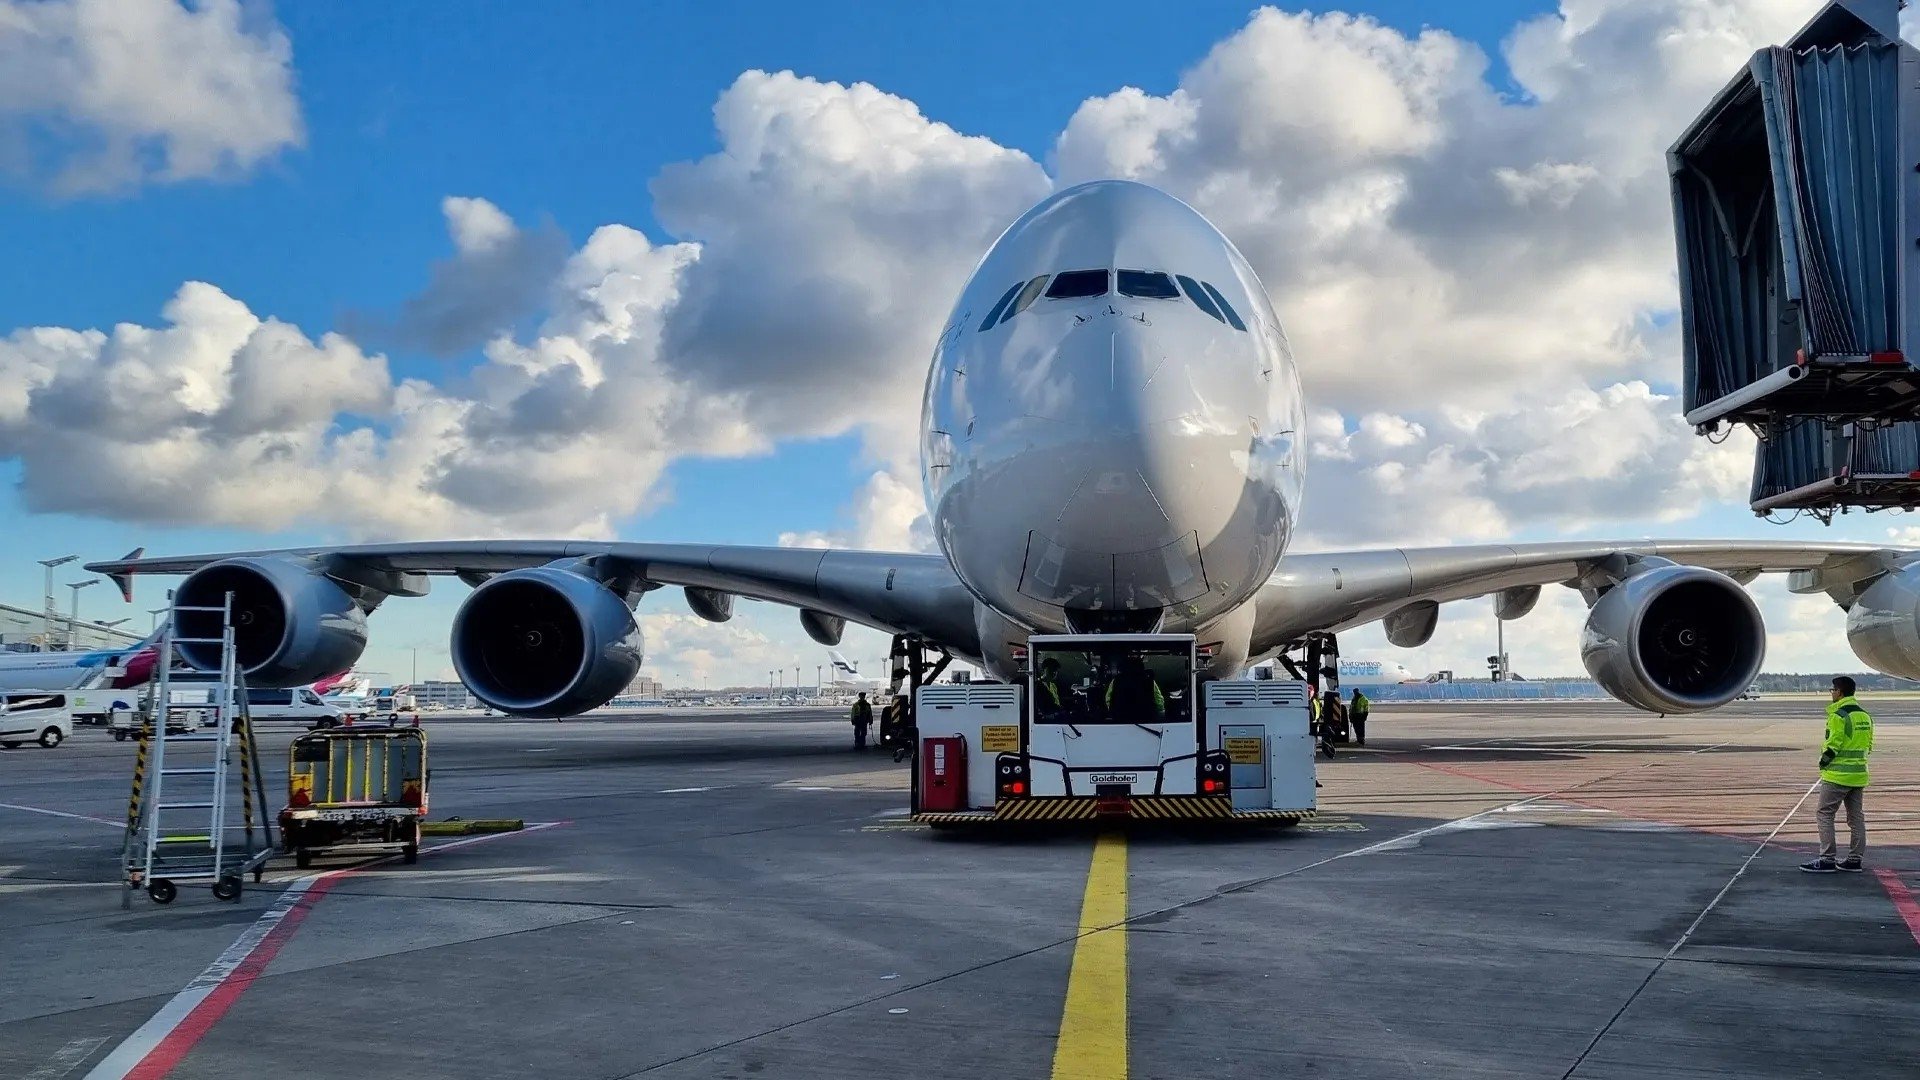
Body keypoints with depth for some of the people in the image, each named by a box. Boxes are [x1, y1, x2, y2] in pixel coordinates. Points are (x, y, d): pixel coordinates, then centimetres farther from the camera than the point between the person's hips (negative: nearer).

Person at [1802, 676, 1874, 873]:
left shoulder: (1838, 716, -16)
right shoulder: (1865, 716, 11)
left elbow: (1833, 745, -18)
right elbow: (1868, 746, 15)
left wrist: (1823, 762, -2)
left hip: (1838, 775, -8)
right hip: (1859, 775, 8)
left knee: (1823, 813, -3)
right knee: (1856, 817, 13)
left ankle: (1828, 860, -6)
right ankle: (1855, 859, 17)